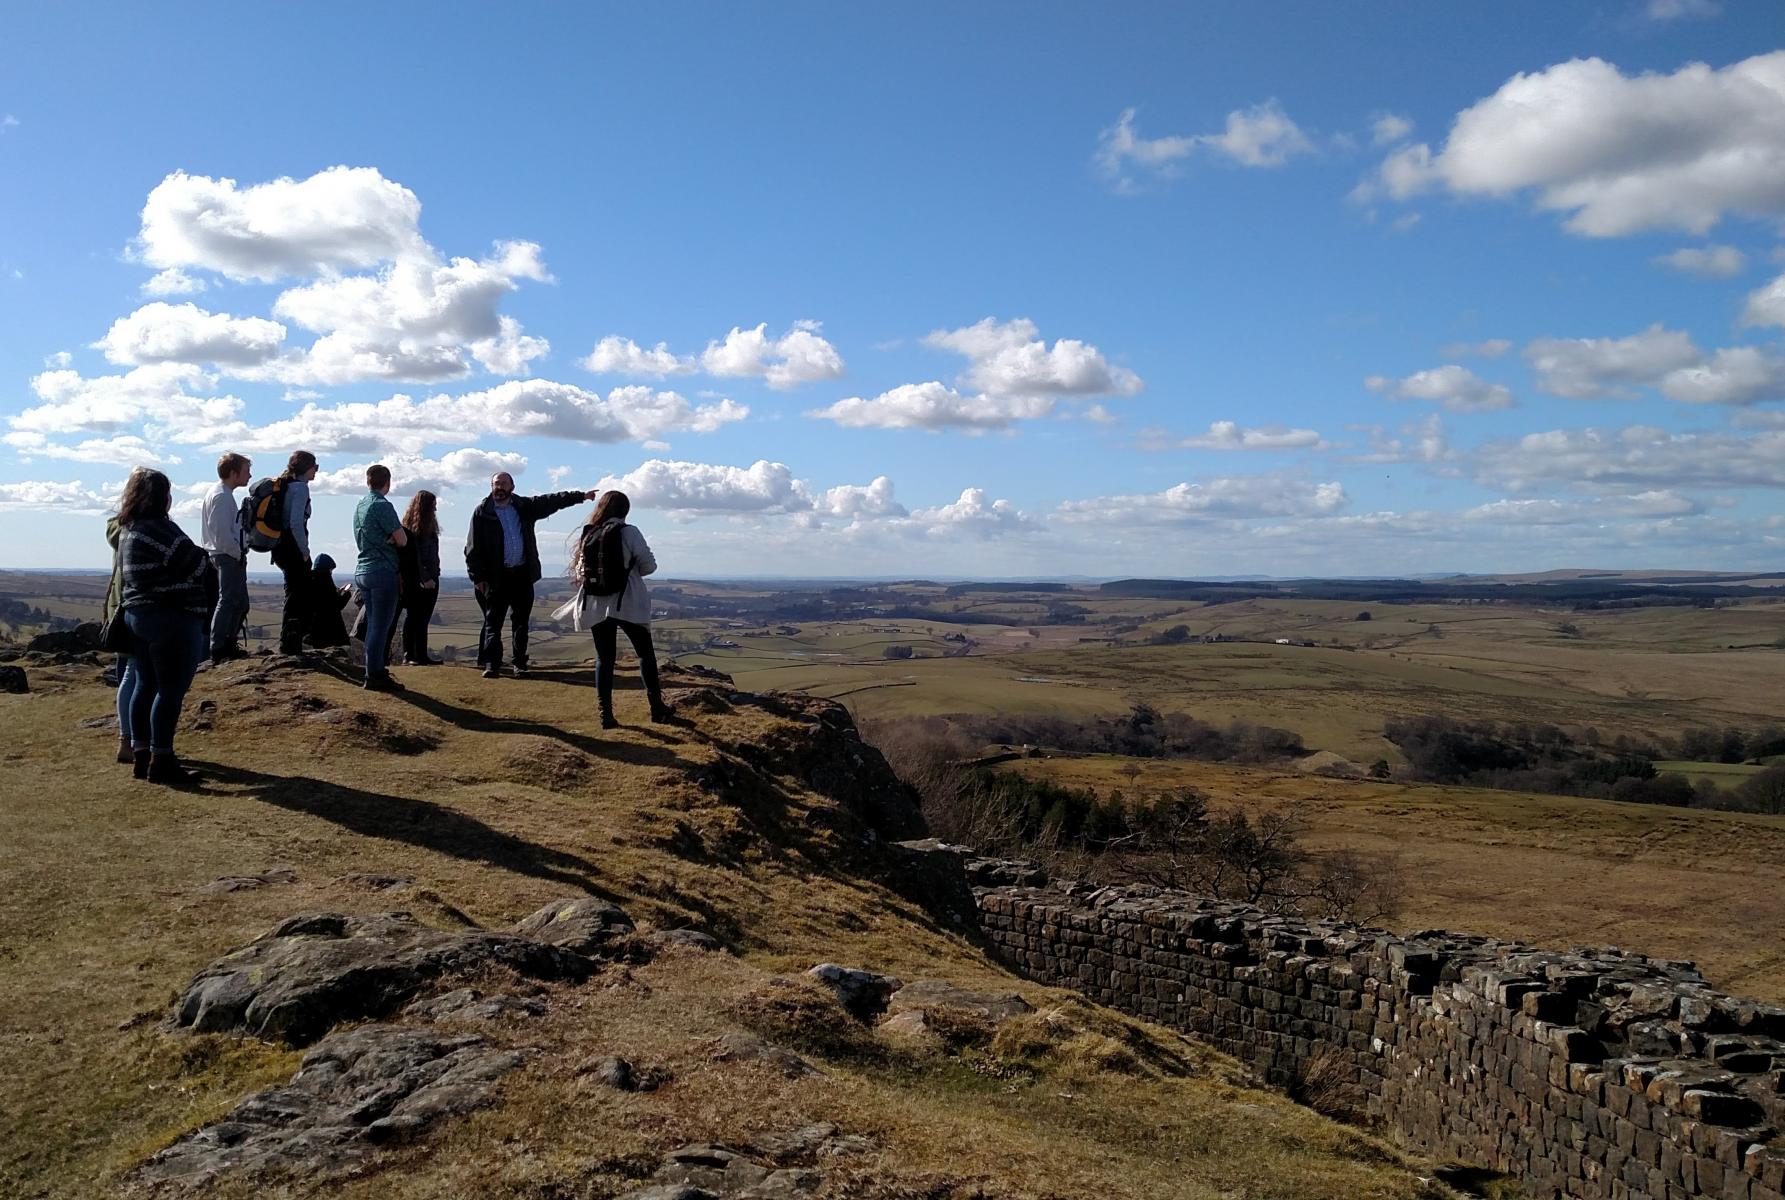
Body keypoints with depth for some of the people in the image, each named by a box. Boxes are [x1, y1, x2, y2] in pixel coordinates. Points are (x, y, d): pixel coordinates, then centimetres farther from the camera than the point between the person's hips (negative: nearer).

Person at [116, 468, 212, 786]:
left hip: (137, 614, 10)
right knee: (171, 691, -4)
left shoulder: (128, 529, 13)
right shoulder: (158, 528, -18)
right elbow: (195, 565, -17)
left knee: (146, 686, 14)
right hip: (172, 619, -10)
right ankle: (161, 762, -2)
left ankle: (141, 755, 20)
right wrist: (205, 558, 5)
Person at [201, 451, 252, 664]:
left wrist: (240, 551, 13)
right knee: (228, 601, -8)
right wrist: (238, 554, -14)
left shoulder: (221, 493, 16)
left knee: (240, 602, 16)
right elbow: (222, 532, -23)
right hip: (228, 556, -11)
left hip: (229, 556, 11)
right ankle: (218, 651, -5)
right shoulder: (221, 496, -16)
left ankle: (229, 645, 23)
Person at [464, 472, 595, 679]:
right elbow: (473, 548, -2)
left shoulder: (524, 506, 8)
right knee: (493, 621, -3)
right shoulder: (482, 513, -1)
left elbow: (552, 500, 8)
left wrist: (581, 496, 1)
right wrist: (478, 577, -7)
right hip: (497, 576, -3)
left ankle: (520, 663, 14)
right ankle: (491, 664, -1)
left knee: (522, 621, 7)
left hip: (523, 574, 3)